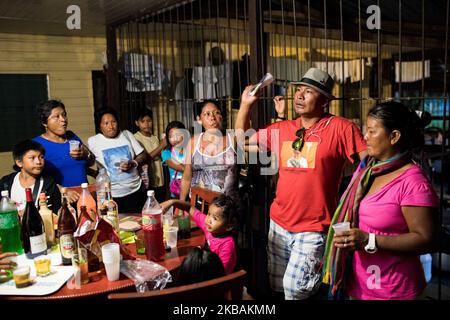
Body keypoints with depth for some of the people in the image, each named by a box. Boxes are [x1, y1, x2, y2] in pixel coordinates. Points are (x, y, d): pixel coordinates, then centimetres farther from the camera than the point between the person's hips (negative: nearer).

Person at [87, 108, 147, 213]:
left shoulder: (127, 134, 3)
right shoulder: (93, 141, -4)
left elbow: (143, 156, 4)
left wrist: (133, 163, -12)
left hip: (135, 190, 2)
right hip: (111, 194, -2)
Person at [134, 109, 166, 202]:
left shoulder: (155, 138, 11)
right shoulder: (136, 138, -9)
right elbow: (144, 159, -17)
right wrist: (161, 146, -15)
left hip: (160, 182, 6)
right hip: (147, 183, -6)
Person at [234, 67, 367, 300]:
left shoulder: (340, 128, -11)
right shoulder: (281, 129, 6)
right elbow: (241, 139, 14)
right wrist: (246, 104, 4)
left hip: (313, 228, -6)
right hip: (279, 223, 6)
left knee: (296, 288, -8)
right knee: (278, 287, 17)